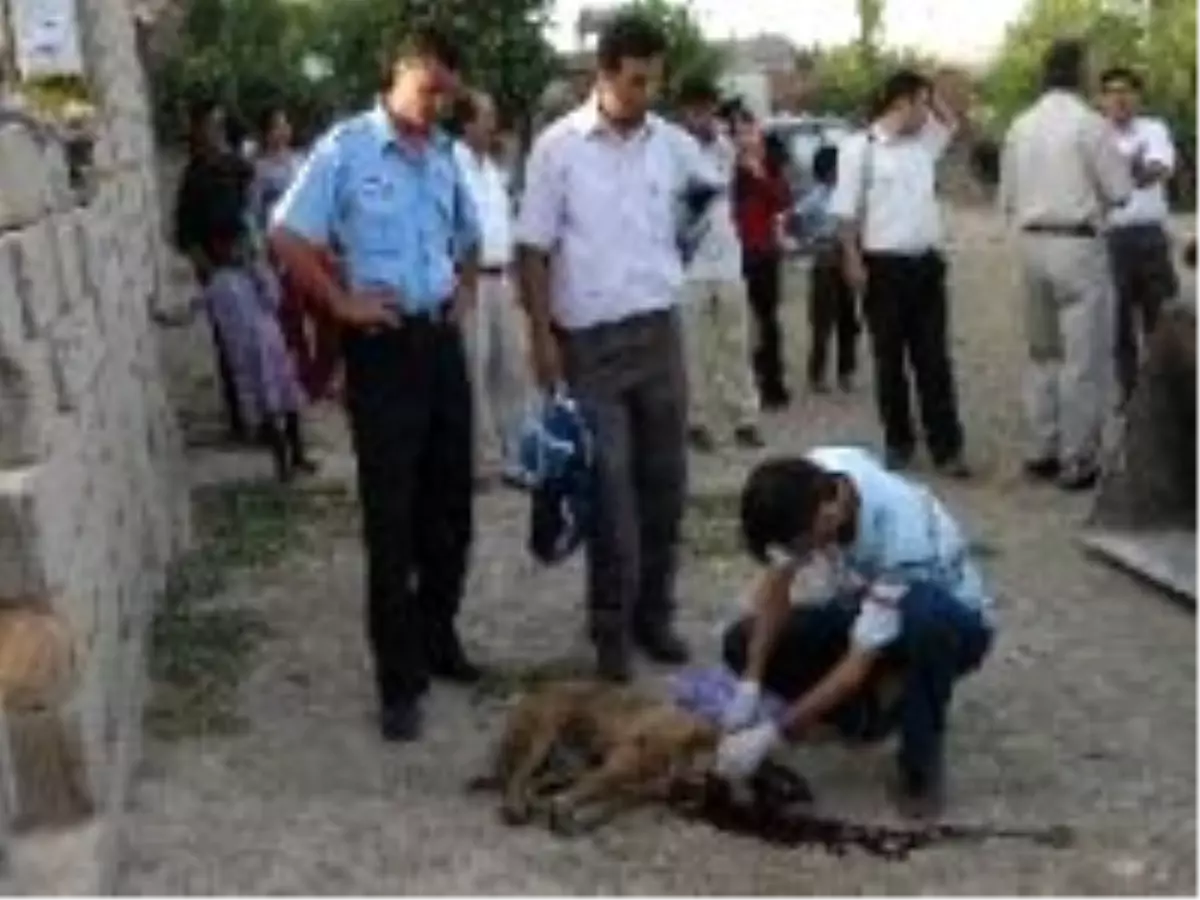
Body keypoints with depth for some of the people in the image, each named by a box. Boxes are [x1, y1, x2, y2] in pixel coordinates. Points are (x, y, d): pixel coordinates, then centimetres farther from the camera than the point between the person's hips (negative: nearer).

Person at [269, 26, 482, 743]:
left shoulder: (446, 154, 10)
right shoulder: (346, 147, -8)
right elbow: (288, 238, -10)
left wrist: (467, 292, 11)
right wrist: (343, 303, -12)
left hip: (443, 340, 6)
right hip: (384, 346, -6)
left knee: (450, 506, 13)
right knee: (392, 518, -2)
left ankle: (439, 638, 31)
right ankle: (400, 680, 5)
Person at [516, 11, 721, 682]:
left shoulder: (673, 143, 4)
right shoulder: (559, 146, -5)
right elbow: (534, 248, -4)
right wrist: (541, 334, -9)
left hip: (660, 329, 4)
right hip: (590, 339, -4)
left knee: (665, 479, 9)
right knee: (610, 486, -1)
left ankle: (655, 613, 23)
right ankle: (612, 626, 11)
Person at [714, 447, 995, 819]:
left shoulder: (899, 539, -40)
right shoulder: (810, 482, -24)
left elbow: (857, 666, -34)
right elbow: (778, 581, -13)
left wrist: (769, 735, -32)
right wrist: (750, 685, -22)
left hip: (951, 623, -6)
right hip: (868, 605, 6)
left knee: (923, 615, -43)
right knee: (743, 643, -13)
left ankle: (922, 760, -19)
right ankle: (870, 712, 8)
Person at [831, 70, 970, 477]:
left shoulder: (924, 141, 11)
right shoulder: (859, 147, -6)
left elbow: (952, 122, 30)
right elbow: (847, 211, -8)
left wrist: (931, 95, 15)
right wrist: (854, 262, -13)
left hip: (926, 261, 5)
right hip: (884, 264, -5)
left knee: (934, 359, 5)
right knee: (890, 359, 7)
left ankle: (946, 446, 8)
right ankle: (898, 442, 18)